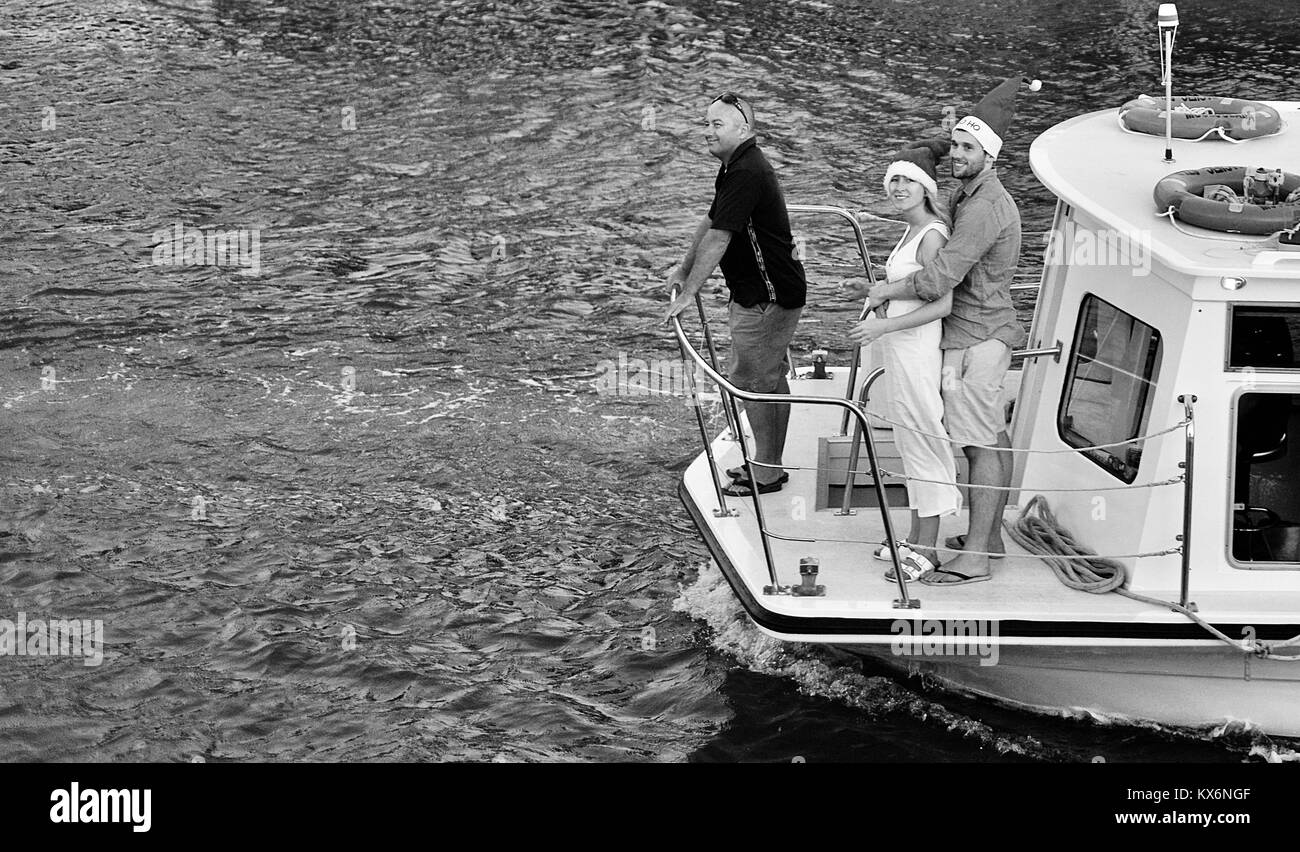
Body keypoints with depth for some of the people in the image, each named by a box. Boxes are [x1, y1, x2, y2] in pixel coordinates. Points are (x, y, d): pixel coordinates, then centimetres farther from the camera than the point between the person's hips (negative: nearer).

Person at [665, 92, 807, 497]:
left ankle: (766, 474, 4)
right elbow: (710, 222, 22)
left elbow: (717, 239, -24)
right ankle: (770, 463, 26)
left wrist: (689, 293, -21)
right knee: (770, 379, 17)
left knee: (751, 382, -4)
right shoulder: (735, 167, 11)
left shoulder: (747, 173, -23)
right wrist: (684, 269, 22)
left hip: (768, 298, -11)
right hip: (762, 292, 11)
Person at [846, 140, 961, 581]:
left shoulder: (931, 236, -16)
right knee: (910, 444, 15)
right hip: (899, 349, 10)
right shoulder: (911, 232, 13)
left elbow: (942, 304, -21)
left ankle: (926, 551, 2)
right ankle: (915, 539, 24)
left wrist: (885, 325, -21)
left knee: (924, 442, -4)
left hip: (918, 350, -10)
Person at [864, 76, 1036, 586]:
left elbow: (938, 281, -28)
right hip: (989, 333, 11)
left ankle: (974, 558, -8)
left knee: (980, 446, -9)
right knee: (994, 438, 17)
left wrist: (887, 291, -12)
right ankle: (990, 535, 28)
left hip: (973, 341, -11)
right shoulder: (970, 195, 13)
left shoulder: (984, 209, -22)